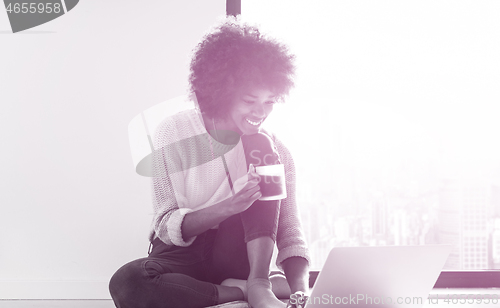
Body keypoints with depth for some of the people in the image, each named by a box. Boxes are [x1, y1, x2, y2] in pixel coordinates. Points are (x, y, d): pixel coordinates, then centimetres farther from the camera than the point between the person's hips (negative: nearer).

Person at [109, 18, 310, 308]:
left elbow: (291, 235, -5)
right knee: (127, 282, -36)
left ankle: (258, 284, -25)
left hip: (239, 254, 1)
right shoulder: (175, 132, -8)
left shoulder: (274, 150, -3)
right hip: (185, 254, -1)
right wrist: (229, 206, -30)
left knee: (260, 148, -18)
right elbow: (167, 227, -12)